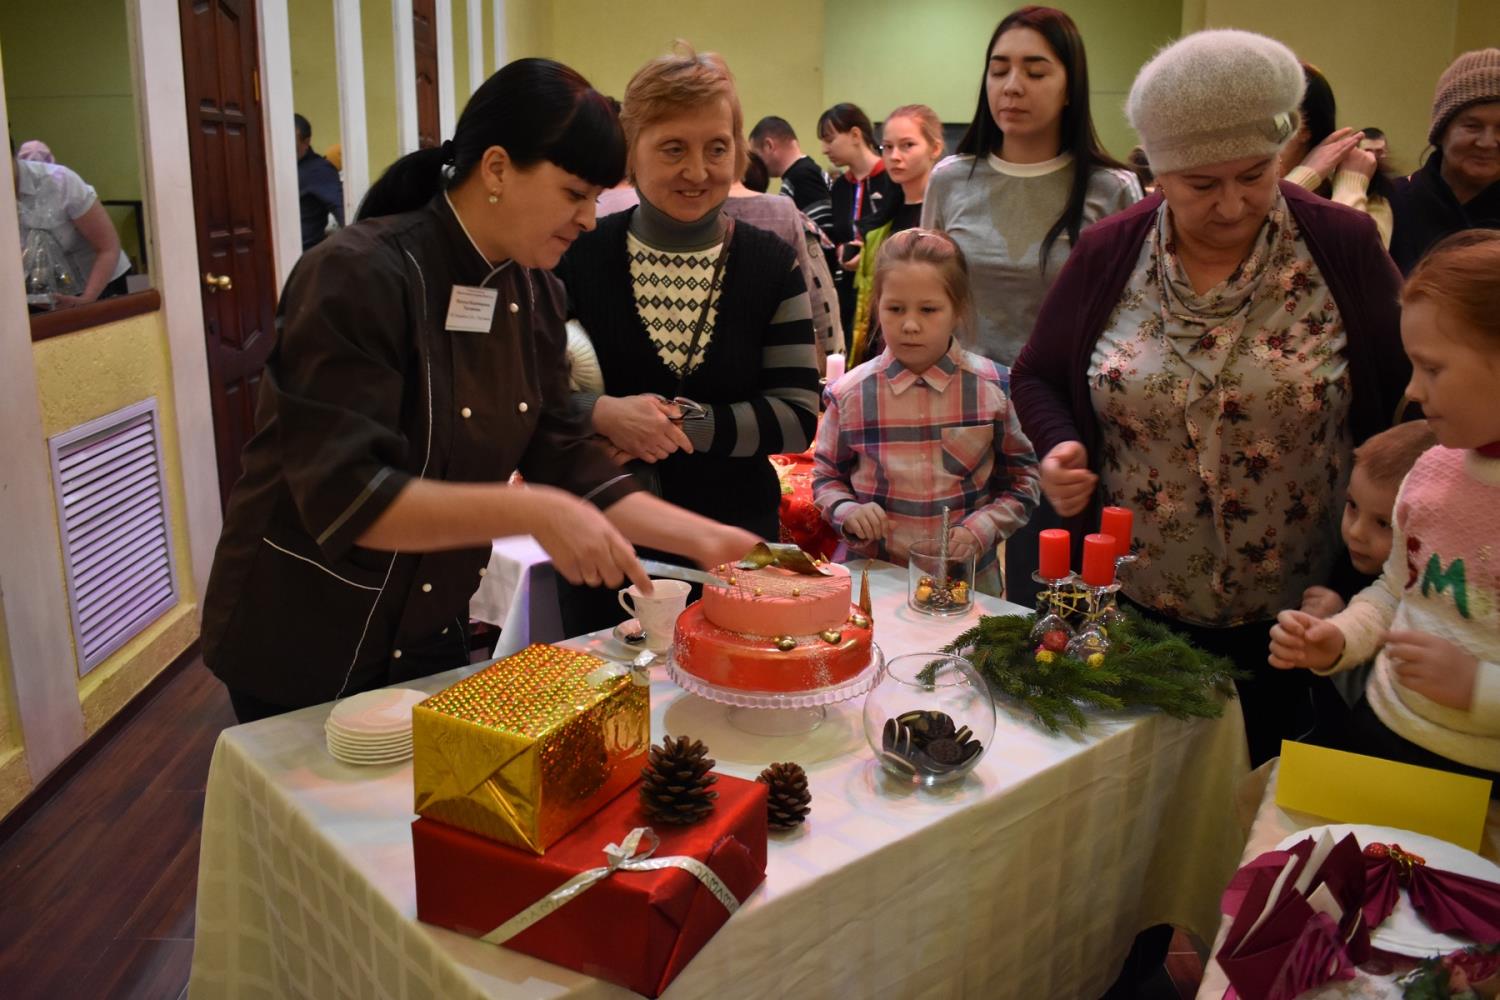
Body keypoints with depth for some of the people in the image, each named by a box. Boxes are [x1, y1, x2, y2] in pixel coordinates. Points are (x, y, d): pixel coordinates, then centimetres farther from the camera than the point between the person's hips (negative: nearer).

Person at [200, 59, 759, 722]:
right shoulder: (357, 278, -24)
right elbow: (344, 496, -30)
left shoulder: (534, 295, -2)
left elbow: (562, 461, 0)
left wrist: (701, 536, -8)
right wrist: (528, 513, -37)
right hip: (302, 647, -7)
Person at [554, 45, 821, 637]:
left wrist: (683, 421, -18)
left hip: (736, 544, 1)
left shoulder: (773, 266, -2)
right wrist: (601, 413, -23)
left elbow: (798, 416, -7)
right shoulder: (578, 259, -5)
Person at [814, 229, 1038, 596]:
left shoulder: (995, 389, -2)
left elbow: (1021, 480, 8)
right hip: (871, 576, 0)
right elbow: (826, 476, 11)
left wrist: (981, 529, -7)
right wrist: (847, 511, -8)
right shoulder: (850, 394, -2)